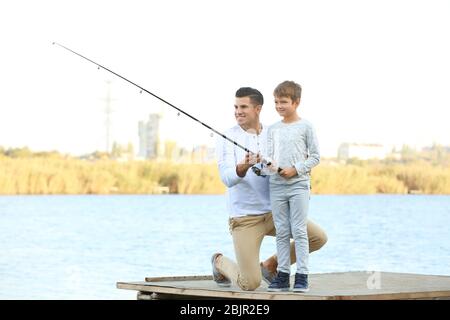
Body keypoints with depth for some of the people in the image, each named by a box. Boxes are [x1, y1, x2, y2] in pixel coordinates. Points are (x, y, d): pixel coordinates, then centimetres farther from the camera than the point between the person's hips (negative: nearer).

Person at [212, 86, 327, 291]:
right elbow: (227, 179, -21)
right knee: (250, 284, -12)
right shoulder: (227, 139, -9)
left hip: (274, 212, 4)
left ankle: (270, 265, 12)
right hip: (245, 218, -4)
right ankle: (220, 262, 23)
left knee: (319, 237, -9)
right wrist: (244, 166, -42)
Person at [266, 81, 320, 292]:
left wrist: (295, 169, -11)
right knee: (281, 232, 5)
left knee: (299, 231, -6)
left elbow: (315, 156, 0)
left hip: (298, 184, -4)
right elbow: (270, 155, 9)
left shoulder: (305, 126, 0)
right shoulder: (273, 129, 12)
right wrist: (269, 164, -14)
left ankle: (302, 276, -4)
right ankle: (283, 275, 9)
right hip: (276, 185, 4)